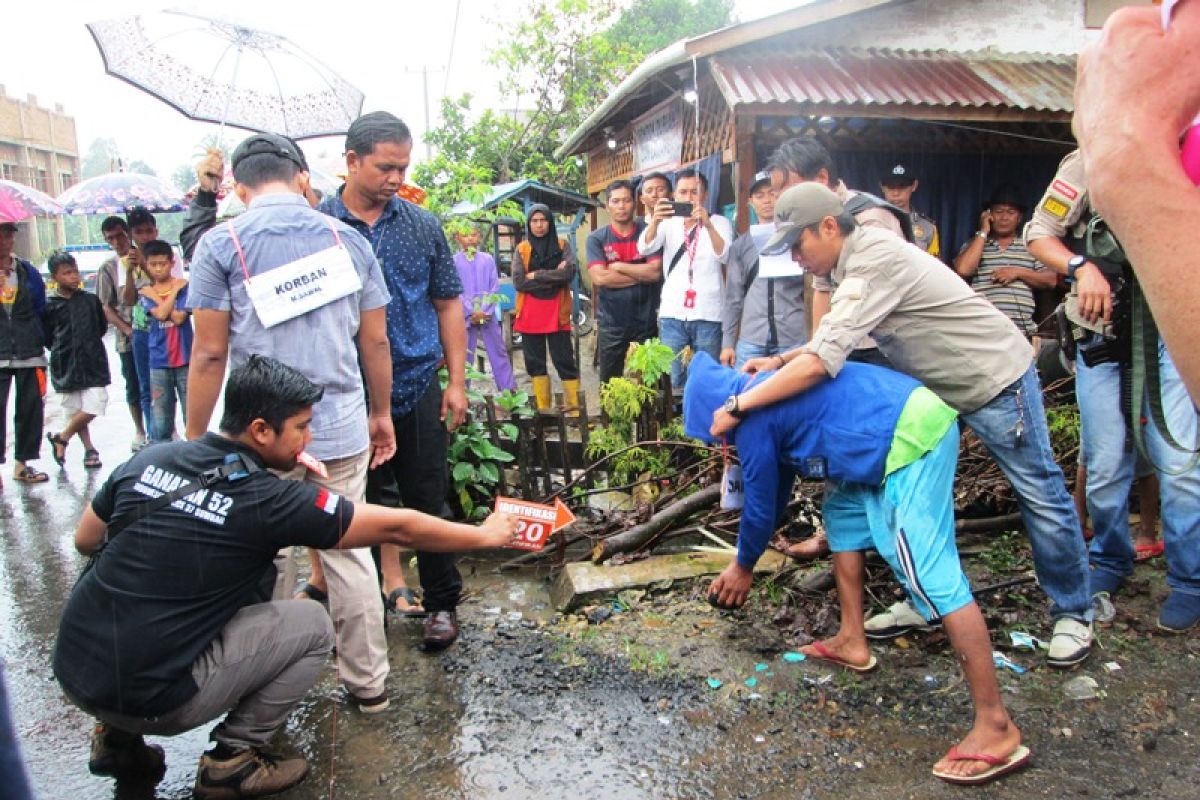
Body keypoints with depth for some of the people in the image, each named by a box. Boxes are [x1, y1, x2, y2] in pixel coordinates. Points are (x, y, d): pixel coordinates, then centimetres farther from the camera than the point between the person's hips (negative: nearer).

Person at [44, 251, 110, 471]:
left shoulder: (91, 300, 3)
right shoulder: (50, 306, -2)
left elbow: (103, 326, 15)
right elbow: (46, 338, 5)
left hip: (93, 364, 0)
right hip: (66, 368, 0)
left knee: (92, 408, -9)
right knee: (74, 411, 8)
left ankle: (61, 437, 13)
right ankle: (89, 449, 23)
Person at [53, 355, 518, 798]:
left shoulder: (148, 459, -1)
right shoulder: (270, 502, -15)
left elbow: (85, 541, 15)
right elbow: (396, 528, -8)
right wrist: (485, 535, 4)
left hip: (71, 673, 6)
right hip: (147, 700, -6)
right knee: (312, 628, 3)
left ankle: (118, 738, 24)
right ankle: (233, 762, 9)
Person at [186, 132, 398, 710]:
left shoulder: (220, 244, -2)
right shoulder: (348, 240, 6)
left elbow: (210, 352, -5)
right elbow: (375, 341, 8)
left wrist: (195, 439, 4)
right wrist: (380, 414, 20)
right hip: (342, 427, 2)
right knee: (348, 553, 12)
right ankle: (368, 682, 22)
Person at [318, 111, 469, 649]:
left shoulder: (423, 225, 4)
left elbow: (448, 304, 8)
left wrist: (456, 381, 2)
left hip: (417, 390, 1)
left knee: (429, 502, 8)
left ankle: (442, 604, 24)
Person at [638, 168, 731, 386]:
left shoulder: (719, 223, 5)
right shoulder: (668, 223, 10)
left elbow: (724, 255, -13)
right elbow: (644, 248, -7)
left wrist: (708, 224, -30)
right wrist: (655, 221, -27)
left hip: (708, 315, -1)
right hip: (672, 314, 1)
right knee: (671, 381, 2)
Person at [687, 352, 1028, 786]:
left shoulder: (753, 419, -8)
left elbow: (760, 505, 2)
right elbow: (776, 488, 31)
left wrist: (743, 567, 20)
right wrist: (746, 556, 39)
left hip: (912, 437, -11)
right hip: (910, 420, 11)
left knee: (929, 573, -12)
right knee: (843, 510, 23)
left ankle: (996, 727, -8)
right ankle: (852, 642, 28)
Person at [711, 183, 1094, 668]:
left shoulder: (873, 264, -30)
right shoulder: (856, 258, 1)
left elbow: (822, 362, -37)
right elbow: (839, 339, 12)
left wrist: (738, 406, -30)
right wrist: (779, 361, -3)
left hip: (994, 379, -10)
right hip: (938, 386, 10)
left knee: (1040, 495, 2)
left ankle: (1073, 613, 18)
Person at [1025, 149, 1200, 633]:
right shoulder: (1088, 163, -1)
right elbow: (1038, 233, 0)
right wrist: (1082, 266, -16)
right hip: (1102, 338, 0)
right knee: (1105, 466, 5)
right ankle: (1110, 563, 27)